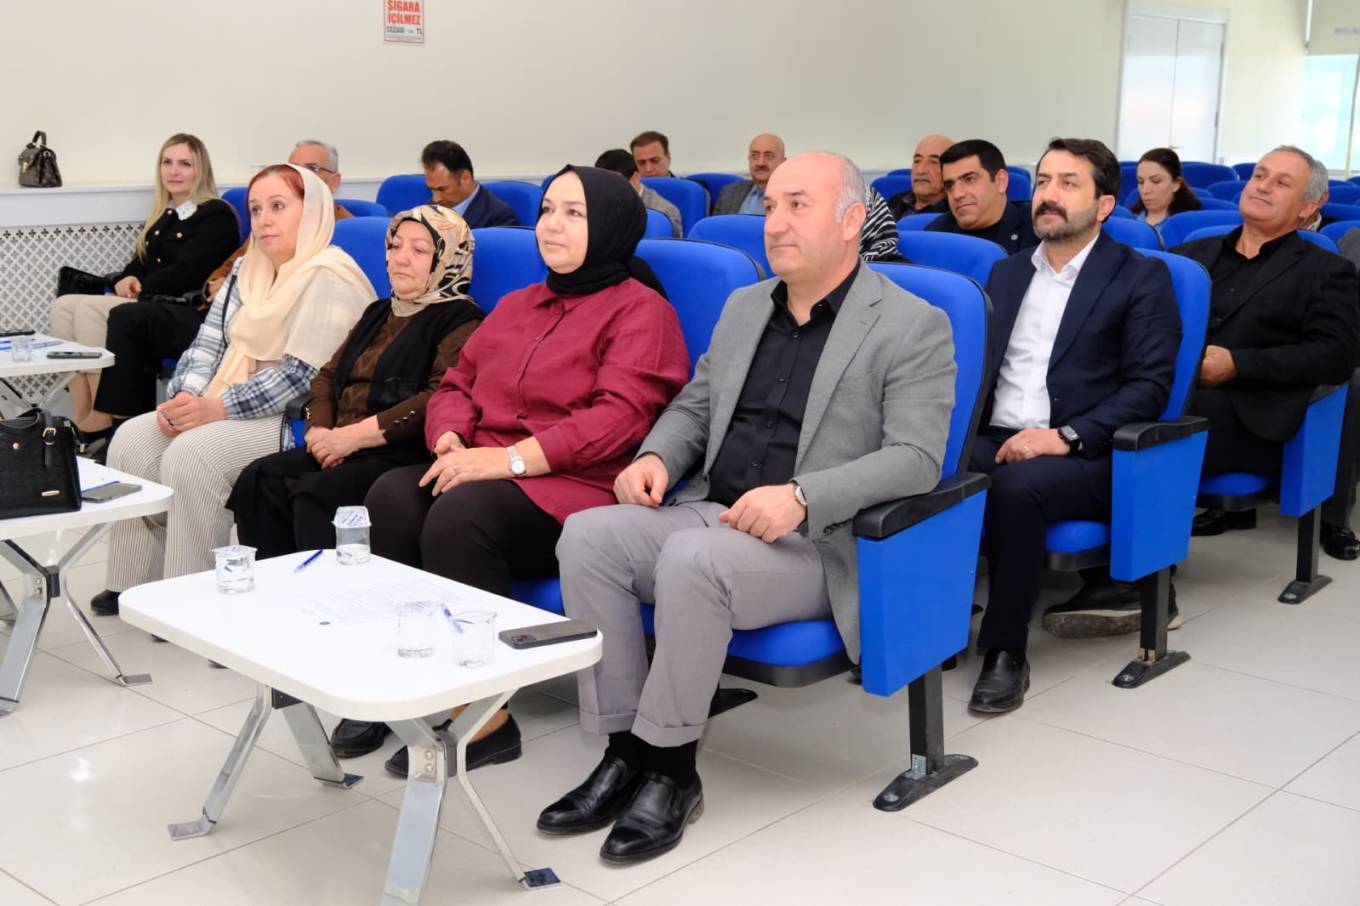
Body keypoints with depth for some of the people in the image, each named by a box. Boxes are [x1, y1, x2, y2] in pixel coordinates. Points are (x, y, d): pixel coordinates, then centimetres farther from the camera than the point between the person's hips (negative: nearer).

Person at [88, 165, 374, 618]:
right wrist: (185, 398, -10)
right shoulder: (248, 270, 14)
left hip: (294, 420, -9)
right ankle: (140, 580, 2)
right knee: (132, 439, -5)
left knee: (194, 454, -28)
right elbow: (209, 342, 10)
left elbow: (302, 376, -21)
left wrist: (219, 407, -23)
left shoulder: (330, 279, -14)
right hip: (222, 409, 9)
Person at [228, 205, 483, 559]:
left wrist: (354, 435, -16)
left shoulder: (460, 320, -1)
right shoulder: (379, 313, 27)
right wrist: (320, 430, 1)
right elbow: (328, 375, 23)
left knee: (316, 495, -31)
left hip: (406, 455, -8)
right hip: (344, 449, 8)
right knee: (258, 481, -16)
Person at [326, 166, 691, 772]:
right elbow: (458, 383, 23)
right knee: (393, 495, -22)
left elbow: (620, 417, -14)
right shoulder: (517, 305, 24)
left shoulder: (641, 310, 0)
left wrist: (509, 457, -20)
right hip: (486, 474, 7)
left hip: (574, 491, -7)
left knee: (459, 515, -33)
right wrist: (451, 441, -2)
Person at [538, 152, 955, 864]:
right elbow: (693, 406, 23)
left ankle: (670, 771, -16)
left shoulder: (912, 326, -5)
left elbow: (915, 458, -14)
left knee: (692, 558, -34)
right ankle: (624, 751, -11)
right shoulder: (742, 308, 16)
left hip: (817, 545, -6)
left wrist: (801, 498, -27)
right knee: (587, 534, -18)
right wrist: (657, 456, 0)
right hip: (712, 513, 7)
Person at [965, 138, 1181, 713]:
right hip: (993, 442, 4)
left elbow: (1150, 385, -6)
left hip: (1085, 457, -4)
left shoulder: (1141, 278, 4)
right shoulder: (1006, 273, 21)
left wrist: (1066, 436, -19)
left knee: (1016, 487, -37)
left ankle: (1006, 651, -21)